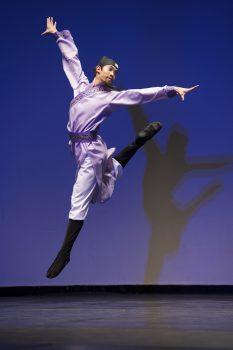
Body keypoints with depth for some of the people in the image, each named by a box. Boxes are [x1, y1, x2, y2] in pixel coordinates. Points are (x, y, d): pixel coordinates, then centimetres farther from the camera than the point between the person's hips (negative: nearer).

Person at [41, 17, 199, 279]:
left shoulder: (112, 96, -1)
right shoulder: (80, 83, 11)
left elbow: (143, 94, -4)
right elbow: (71, 56, 21)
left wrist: (172, 90, -8)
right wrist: (58, 35, 27)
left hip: (90, 148, -6)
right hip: (77, 146, 6)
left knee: (79, 201, -7)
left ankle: (64, 253, -4)